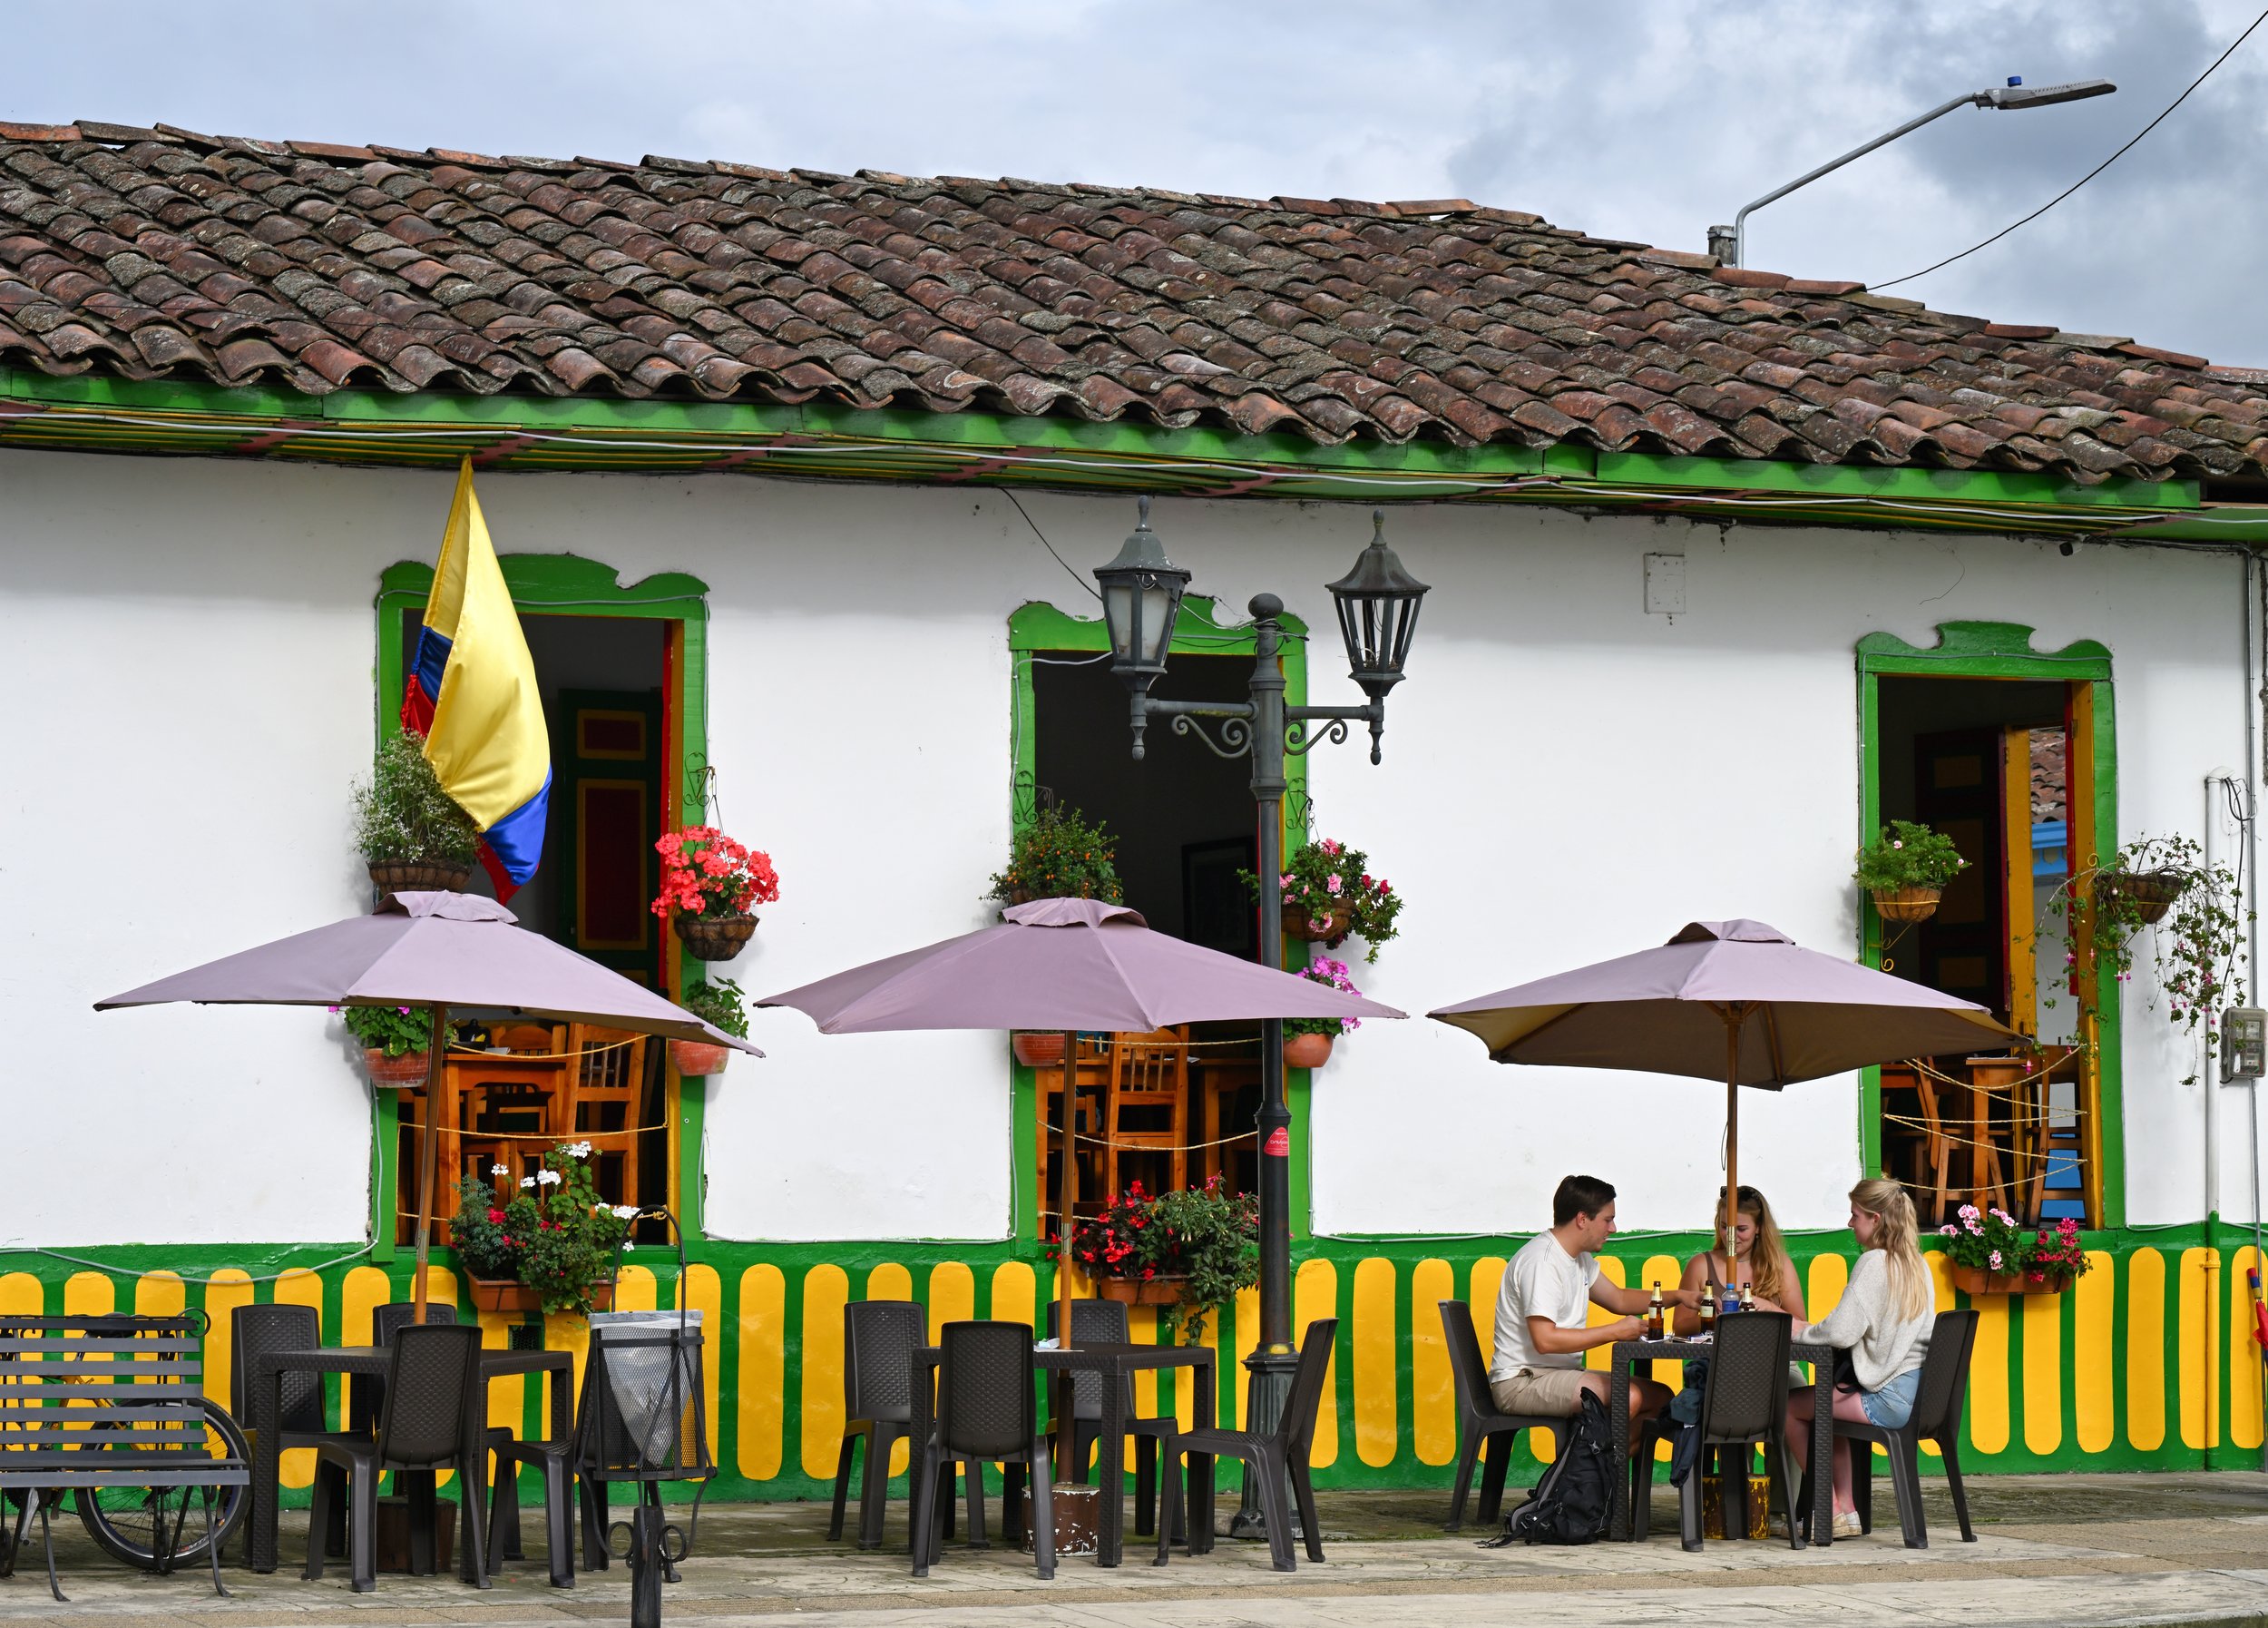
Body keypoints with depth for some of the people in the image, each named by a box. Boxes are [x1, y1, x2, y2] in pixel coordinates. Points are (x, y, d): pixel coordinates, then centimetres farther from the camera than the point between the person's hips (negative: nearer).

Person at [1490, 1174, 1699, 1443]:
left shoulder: (1580, 1258, 15)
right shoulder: (1541, 1261, -18)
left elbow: (1618, 1299, 29)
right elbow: (1545, 1340, -25)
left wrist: (1676, 1296, 15)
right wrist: (1615, 1332, -19)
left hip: (1561, 1373, 11)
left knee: (1661, 1398, 1)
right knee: (1630, 1397, -27)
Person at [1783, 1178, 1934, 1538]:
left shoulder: (1874, 1262, -13)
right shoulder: (1916, 1264, 14)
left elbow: (1841, 1332, -20)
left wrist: (1803, 1331, 1)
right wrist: (1815, 1330, 17)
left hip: (1889, 1399, -9)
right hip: (1921, 1393, 9)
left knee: (1790, 1406, 5)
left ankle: (1831, 1509, 12)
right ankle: (1846, 1512, 24)